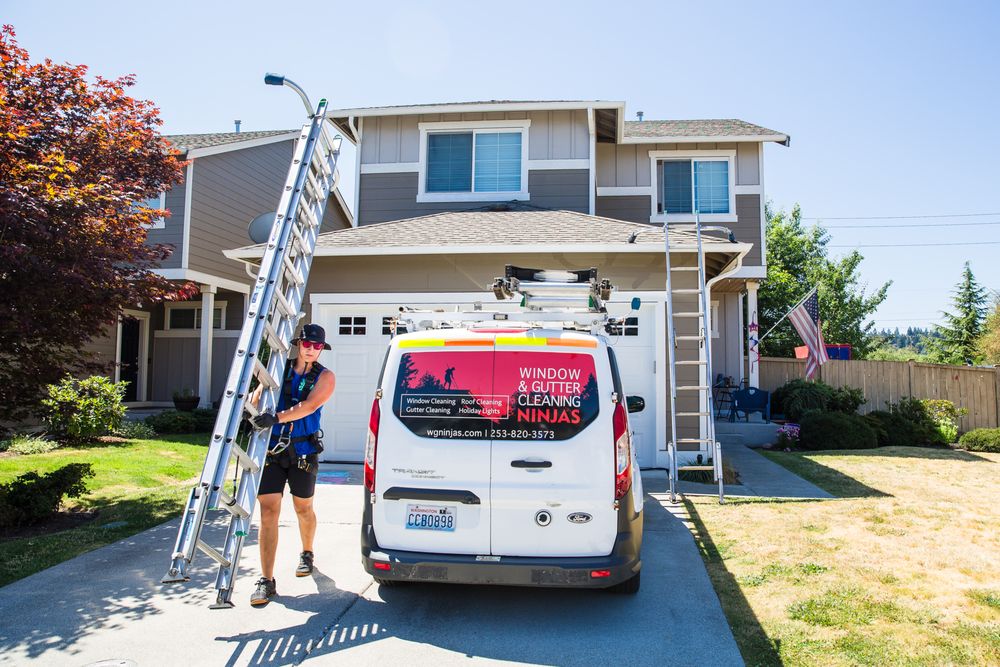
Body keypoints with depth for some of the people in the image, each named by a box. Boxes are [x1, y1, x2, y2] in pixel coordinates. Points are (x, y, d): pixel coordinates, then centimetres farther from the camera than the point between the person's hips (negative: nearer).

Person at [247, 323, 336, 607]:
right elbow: (257, 397, 10)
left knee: (303, 508, 14)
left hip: (303, 452, -1)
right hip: (272, 449, 1)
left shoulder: (325, 377, -3)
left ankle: (306, 554, 43)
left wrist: (276, 418, -32)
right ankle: (266, 580, 0)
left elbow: (309, 406, -19)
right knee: (268, 510, -5)